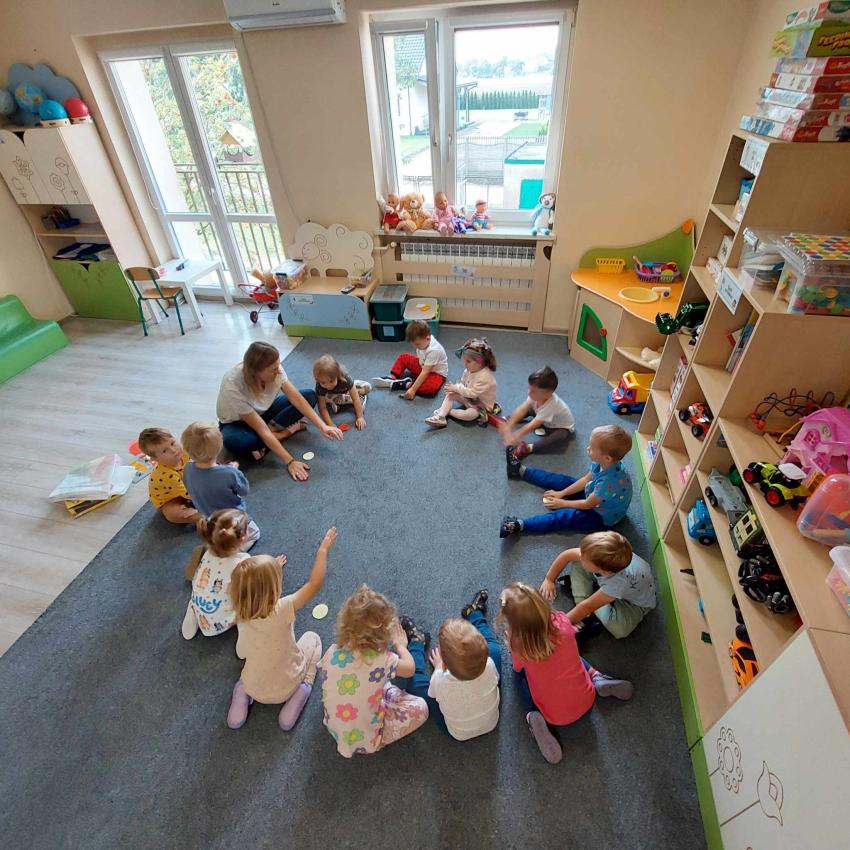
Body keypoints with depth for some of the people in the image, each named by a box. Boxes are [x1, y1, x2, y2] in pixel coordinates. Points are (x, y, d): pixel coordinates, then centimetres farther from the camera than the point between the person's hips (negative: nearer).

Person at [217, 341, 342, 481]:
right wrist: (290, 462, -37)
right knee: (233, 441, -41)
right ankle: (288, 430, -18)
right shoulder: (232, 386, -38)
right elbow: (261, 429, -36)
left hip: (263, 411, 5)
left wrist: (322, 426, -30)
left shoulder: (274, 369, -26)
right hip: (237, 422, -4)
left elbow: (297, 398, -20)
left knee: (310, 396, -12)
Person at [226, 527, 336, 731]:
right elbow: (315, 583, -28)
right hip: (285, 689, -4)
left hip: (254, 689, 4)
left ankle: (242, 695, 14)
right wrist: (323, 549, -20)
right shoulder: (282, 609, -35)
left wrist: (271, 569, 16)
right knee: (312, 637, 19)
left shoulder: (241, 614, -19)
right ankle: (300, 693, 5)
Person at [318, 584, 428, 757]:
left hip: (334, 729, 5)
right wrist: (401, 645, 12)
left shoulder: (332, 653, -21)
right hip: (366, 741, -5)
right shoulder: (383, 661, -30)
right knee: (420, 707, 7)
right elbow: (410, 668, -8)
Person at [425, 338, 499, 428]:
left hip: (481, 406, -8)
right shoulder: (469, 370, -5)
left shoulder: (485, 377, -31)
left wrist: (456, 388, -24)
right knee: (450, 394, -5)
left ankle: (447, 411, -12)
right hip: (469, 399, 8)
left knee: (469, 415, -36)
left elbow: (472, 393, -31)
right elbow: (462, 383, 7)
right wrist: (454, 388, -15)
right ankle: (440, 416, -16)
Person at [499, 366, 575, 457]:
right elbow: (522, 409, -25)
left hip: (563, 428, -8)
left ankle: (529, 448, -43)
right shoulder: (537, 395, -24)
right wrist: (508, 425, -32)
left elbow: (533, 425, -41)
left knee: (562, 437, -39)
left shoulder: (550, 405, -42)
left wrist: (515, 437, -40)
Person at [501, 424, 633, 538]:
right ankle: (522, 470, 20)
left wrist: (562, 503, -13)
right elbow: (586, 479, -1)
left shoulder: (609, 481, -42)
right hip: (593, 494, 8)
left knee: (564, 516, -23)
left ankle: (519, 525, -32)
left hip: (602, 517, -8)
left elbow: (587, 505, -26)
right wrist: (562, 493, 0)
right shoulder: (604, 463, -19)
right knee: (562, 481, 8)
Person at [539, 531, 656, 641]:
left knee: (620, 628, -33)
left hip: (637, 602, -5)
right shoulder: (599, 557, -33)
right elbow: (567, 555, -14)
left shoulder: (618, 583, -45)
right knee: (577, 562, -11)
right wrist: (549, 580, -7)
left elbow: (587, 607, -32)